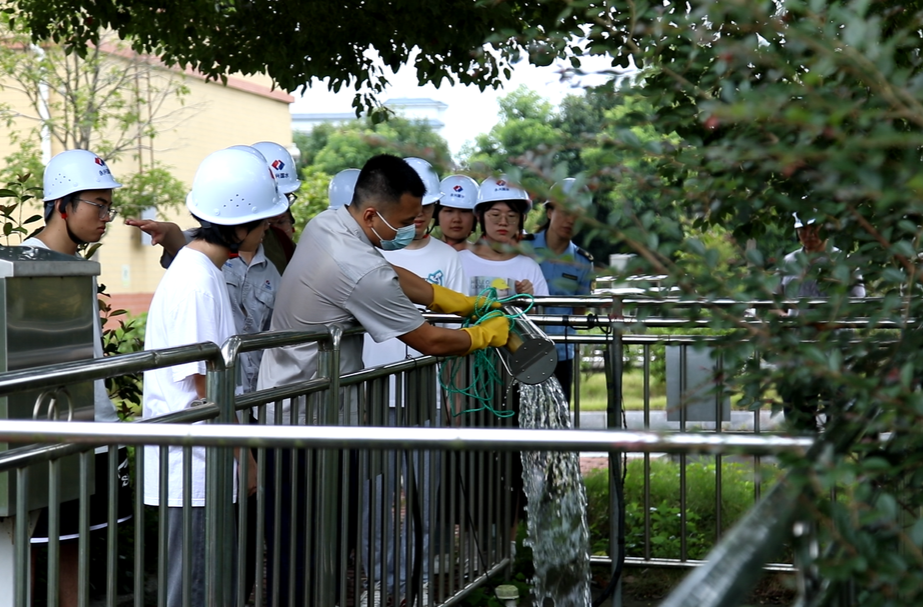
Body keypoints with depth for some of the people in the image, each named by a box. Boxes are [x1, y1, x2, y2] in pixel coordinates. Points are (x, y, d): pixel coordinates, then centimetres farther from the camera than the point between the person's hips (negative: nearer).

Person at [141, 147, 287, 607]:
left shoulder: (202, 269, 12)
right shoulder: (196, 281, -19)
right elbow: (205, 381, -19)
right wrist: (243, 455, -12)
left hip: (205, 469, 10)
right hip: (194, 469, -10)